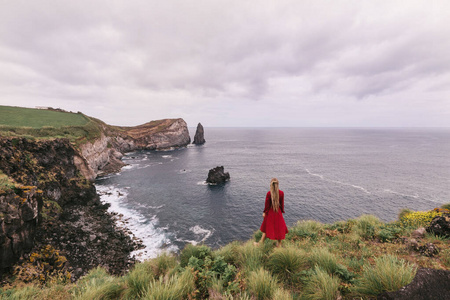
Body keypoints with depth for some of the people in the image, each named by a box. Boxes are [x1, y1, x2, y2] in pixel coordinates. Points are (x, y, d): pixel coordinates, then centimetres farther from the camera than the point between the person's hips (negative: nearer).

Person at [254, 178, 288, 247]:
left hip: (270, 212, -1)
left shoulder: (269, 193, -18)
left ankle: (261, 242, 26)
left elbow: (267, 204, -10)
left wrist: (264, 212, 2)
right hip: (278, 213, 1)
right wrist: (282, 211, 12)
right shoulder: (281, 193, -12)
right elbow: (282, 204, -3)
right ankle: (279, 244, 29)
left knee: (267, 227, 15)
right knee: (279, 227, 17)